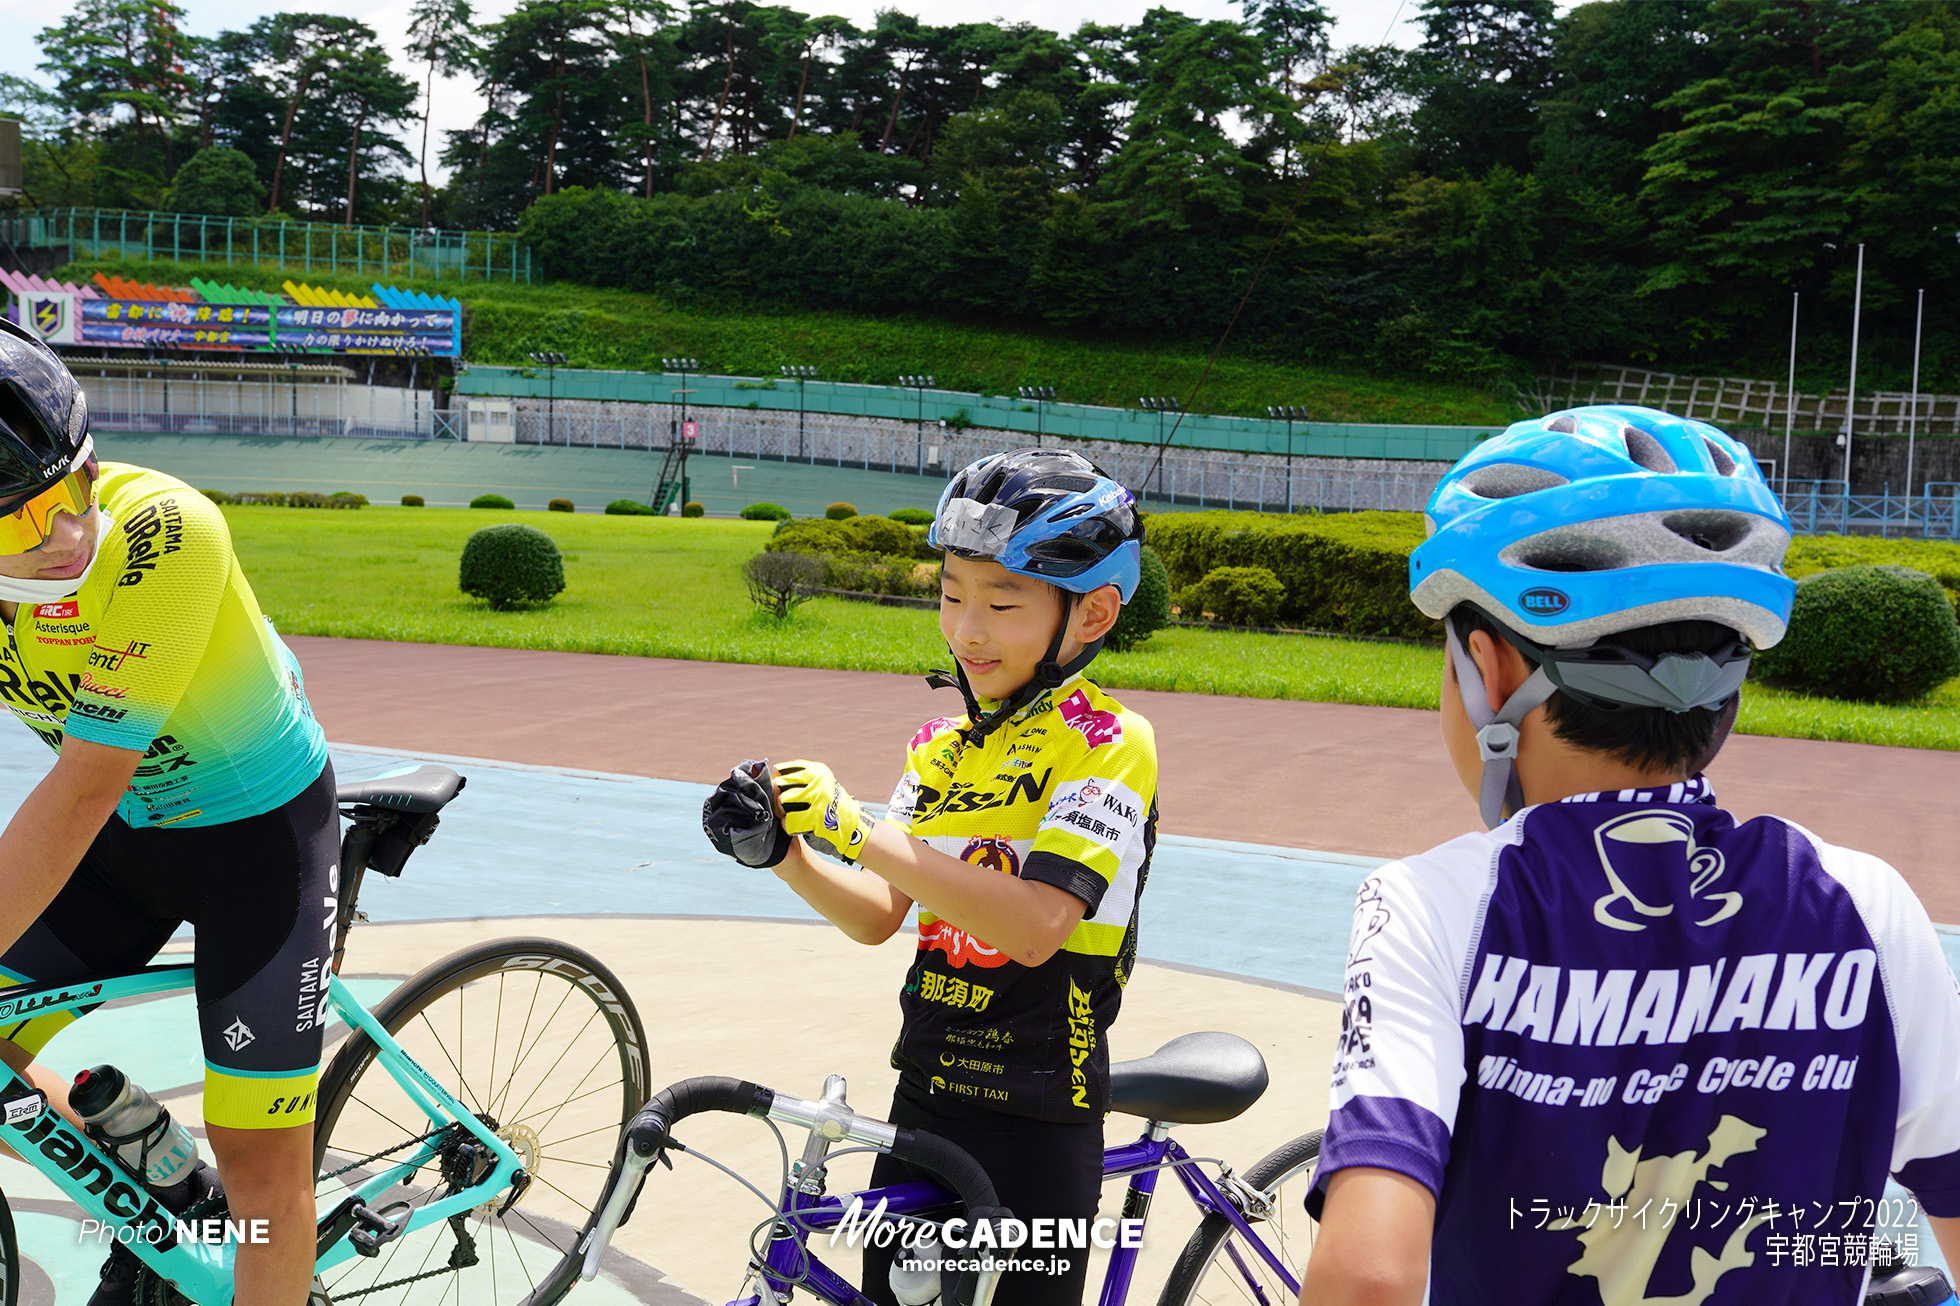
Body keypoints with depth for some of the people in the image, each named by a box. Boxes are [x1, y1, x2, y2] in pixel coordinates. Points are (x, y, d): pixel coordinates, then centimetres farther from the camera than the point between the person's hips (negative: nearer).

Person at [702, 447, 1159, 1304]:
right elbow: (878, 915, 7)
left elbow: (1037, 926, -27)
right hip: (927, 1091, 7)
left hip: (1035, 1122, -6)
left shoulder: (1108, 742, -15)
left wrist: (858, 830, -28)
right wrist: (781, 852, -11)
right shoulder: (941, 747, 7)